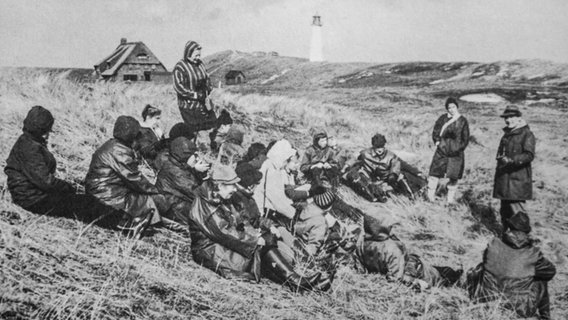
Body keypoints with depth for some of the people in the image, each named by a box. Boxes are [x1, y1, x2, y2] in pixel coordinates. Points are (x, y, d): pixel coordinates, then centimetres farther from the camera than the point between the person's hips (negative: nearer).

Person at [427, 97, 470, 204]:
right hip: (442, 150, 0)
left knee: (454, 176, 3)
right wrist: (438, 142, -3)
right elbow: (435, 132, 9)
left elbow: (466, 138, 5)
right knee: (435, 172, -6)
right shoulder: (442, 118, 4)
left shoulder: (462, 121, 3)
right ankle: (430, 196, 3)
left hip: (456, 152, 0)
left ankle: (451, 199, 15)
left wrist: (460, 148, -3)